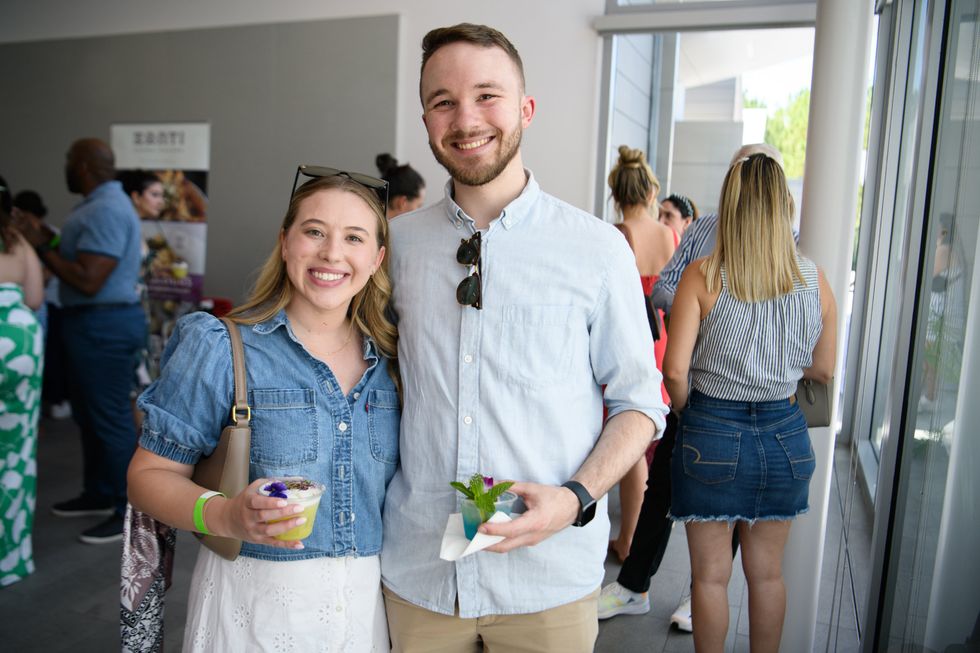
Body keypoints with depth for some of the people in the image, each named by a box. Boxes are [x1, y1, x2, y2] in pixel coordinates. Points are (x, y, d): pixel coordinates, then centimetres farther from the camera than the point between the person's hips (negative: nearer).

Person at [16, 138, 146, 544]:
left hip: (104, 326, -11)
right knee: (89, 413, 19)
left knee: (110, 417, -4)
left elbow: (87, 281, -23)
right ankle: (98, 495, 32)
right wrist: (50, 241, 12)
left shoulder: (105, 210, -18)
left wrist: (42, 247, -14)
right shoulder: (102, 205, 16)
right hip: (94, 323, 11)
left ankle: (130, 512, 6)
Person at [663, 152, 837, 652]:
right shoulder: (814, 280, -4)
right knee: (767, 572, 20)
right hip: (785, 434, 4)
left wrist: (686, 412, 3)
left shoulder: (702, 276, -13)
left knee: (711, 574, 13)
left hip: (711, 431, -3)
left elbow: (675, 370, -17)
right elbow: (823, 370, 5)